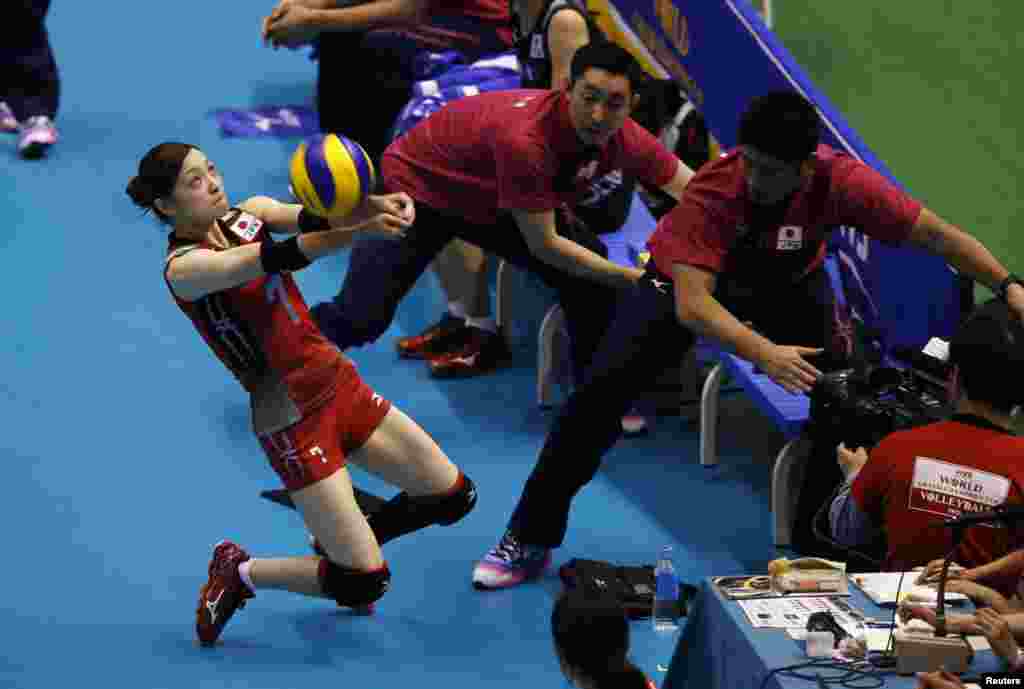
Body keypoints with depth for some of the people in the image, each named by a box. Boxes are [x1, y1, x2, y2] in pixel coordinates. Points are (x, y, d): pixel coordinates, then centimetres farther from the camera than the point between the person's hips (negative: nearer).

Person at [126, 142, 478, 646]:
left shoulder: (248, 213, 2)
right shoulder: (184, 267, -18)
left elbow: (310, 219, -17)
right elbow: (276, 258, -34)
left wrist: (367, 207, -41)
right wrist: (358, 228, -49)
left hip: (340, 385, 7)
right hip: (293, 424, -7)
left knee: (454, 496, 11)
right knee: (365, 583, -7)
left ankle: (345, 541, 32)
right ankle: (239, 574, 15)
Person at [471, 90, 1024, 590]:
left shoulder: (839, 182, -32)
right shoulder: (711, 192, -38)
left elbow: (934, 234, -24)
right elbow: (691, 303, -44)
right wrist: (765, 352, -58)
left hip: (787, 286, 3)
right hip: (688, 281, -3)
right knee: (602, 388, -15)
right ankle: (531, 538, -4)